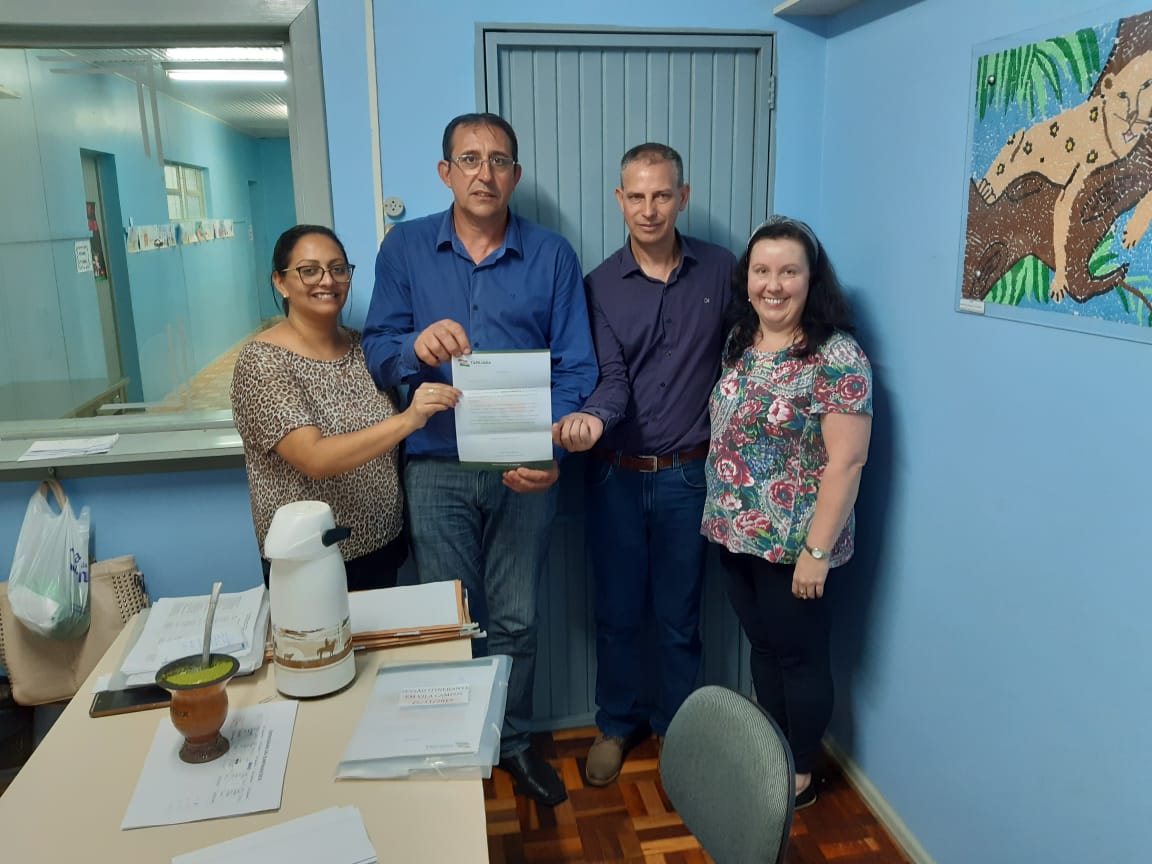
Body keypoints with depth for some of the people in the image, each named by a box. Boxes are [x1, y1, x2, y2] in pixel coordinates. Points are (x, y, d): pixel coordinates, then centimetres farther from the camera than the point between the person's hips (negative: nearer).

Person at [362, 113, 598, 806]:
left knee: (515, 619, 13)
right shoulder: (405, 247, 2)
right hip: (437, 468, 0)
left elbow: (577, 367, -4)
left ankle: (513, 742, 34)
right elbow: (378, 350, -2)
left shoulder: (552, 255, 0)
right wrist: (416, 347, -26)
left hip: (525, 471, 0)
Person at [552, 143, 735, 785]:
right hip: (616, 475, 1)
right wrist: (593, 417, -32)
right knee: (618, 613, 13)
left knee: (679, 618, 12)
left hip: (688, 474, 0)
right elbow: (613, 378, -10)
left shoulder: (721, 270, -1)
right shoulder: (601, 285, -1)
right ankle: (617, 725, 35)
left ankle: (675, 727, 34)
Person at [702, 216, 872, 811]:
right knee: (764, 648, 20)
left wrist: (817, 549, -21)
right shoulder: (738, 344, 6)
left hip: (793, 541, -7)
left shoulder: (836, 357, -17)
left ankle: (800, 776, 29)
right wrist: (719, 515, 13)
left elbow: (846, 461, -19)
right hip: (737, 535, 7)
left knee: (800, 655, 10)